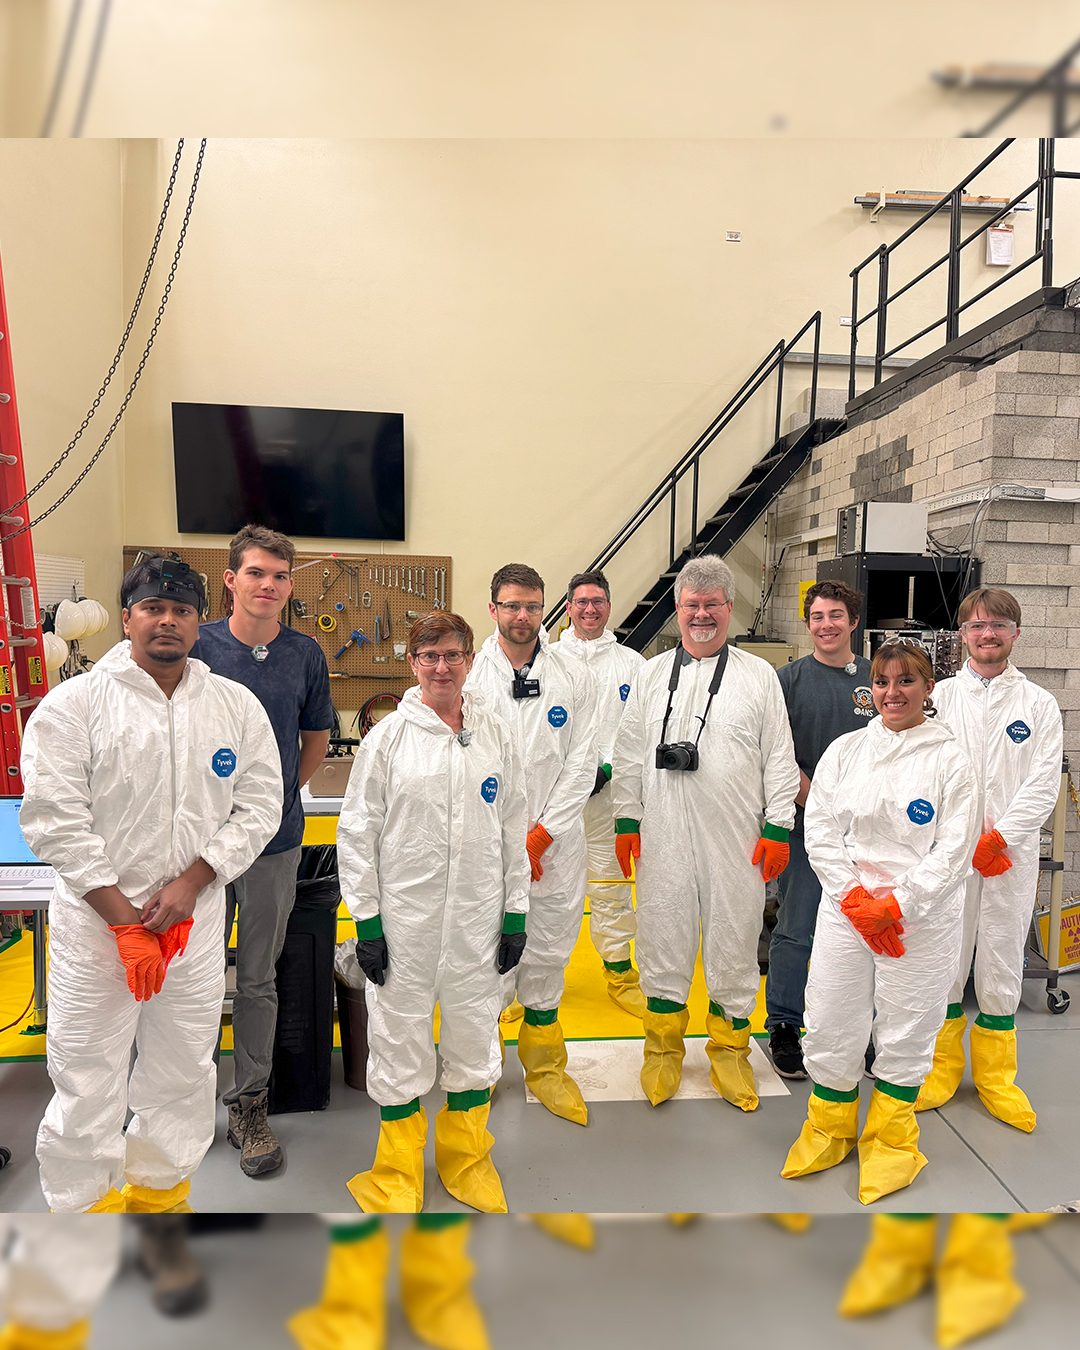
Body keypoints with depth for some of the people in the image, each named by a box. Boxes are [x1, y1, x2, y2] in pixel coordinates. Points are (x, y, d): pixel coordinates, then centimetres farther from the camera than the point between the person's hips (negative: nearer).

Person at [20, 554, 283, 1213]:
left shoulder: (238, 705, 2)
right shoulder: (74, 704, -6)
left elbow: (259, 807, 1)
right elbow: (56, 821, -10)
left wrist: (189, 884, -11)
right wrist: (125, 919, -13)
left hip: (197, 921, 3)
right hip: (95, 924, -3)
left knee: (185, 1077, 17)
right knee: (87, 1086, 6)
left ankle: (160, 1192, 39)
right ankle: (87, 1202, 30)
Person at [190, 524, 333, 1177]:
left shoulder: (306, 653, 0)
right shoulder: (197, 646, -5)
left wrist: (282, 795, 7)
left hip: (274, 836, 1)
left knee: (259, 979, 11)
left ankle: (250, 1104, 27)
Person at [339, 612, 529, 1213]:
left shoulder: (497, 735, 2)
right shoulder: (388, 736, -5)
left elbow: (514, 827, 6)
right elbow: (357, 831, -3)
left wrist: (516, 914, 5)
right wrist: (366, 920, -6)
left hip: (478, 914, 2)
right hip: (403, 916, -2)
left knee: (475, 1031, 14)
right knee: (400, 1035, 9)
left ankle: (466, 1154, 37)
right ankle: (399, 1172, 31)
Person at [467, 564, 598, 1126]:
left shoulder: (574, 680, 3)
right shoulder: (468, 677, -1)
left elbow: (582, 765, 0)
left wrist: (541, 834, -7)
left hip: (554, 847, 1)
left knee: (548, 955, 11)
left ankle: (543, 1063, 31)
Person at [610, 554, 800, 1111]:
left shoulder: (760, 676, 4)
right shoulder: (651, 674, 8)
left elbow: (780, 759, 3)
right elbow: (630, 755, 9)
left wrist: (778, 827, -2)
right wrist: (626, 819, 5)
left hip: (737, 838, -1)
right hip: (663, 835, 1)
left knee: (734, 940, 8)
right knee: (663, 936, 9)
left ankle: (729, 1047, 27)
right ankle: (664, 1046, 27)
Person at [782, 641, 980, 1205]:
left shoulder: (951, 758, -4)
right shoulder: (844, 750, 4)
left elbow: (955, 848, -8)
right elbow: (820, 829, 0)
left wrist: (897, 905, -14)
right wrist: (855, 897, -10)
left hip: (921, 918, -2)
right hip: (844, 908, 2)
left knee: (906, 1030, 9)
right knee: (831, 1022, 8)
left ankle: (891, 1140, 32)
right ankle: (828, 1131, 31)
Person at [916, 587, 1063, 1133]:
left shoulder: (1039, 704, 5)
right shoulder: (940, 695, 5)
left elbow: (1044, 784, -3)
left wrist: (997, 837, -13)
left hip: (1012, 853, 0)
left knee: (1002, 965, 7)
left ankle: (994, 1074, 25)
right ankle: (942, 1065, 23)